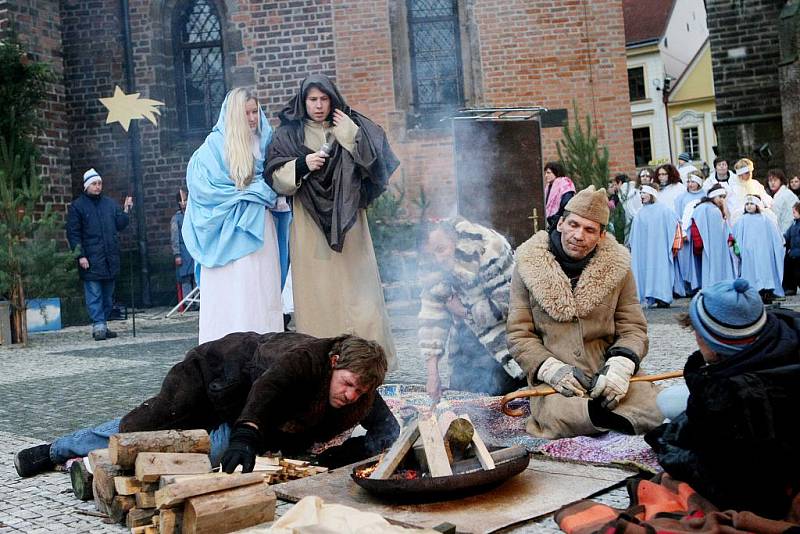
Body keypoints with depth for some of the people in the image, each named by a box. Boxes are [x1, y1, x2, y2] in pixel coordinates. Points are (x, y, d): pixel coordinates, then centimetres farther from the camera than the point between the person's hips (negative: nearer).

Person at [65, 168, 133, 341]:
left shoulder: (110, 203, 14)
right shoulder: (77, 206, 0)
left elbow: (120, 225, 16)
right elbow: (73, 233, -4)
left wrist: (126, 210, 0)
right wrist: (80, 255, -12)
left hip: (111, 258, 5)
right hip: (91, 260, -5)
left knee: (108, 294, 9)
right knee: (94, 294, -6)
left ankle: (103, 325, 17)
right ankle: (98, 325, -6)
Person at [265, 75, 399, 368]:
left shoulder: (351, 127, 12)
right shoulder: (288, 134, 9)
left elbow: (375, 162, 2)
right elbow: (275, 177, 3)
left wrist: (352, 135, -8)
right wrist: (302, 164, -13)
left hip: (348, 223, 1)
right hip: (309, 227, 0)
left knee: (357, 289, -5)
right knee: (316, 294, -4)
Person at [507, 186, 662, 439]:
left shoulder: (617, 266, 7)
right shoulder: (529, 266, 2)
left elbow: (633, 329, 7)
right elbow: (518, 335, 2)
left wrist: (620, 366, -15)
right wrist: (551, 369, -16)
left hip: (608, 374, 2)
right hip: (553, 380, -1)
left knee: (652, 407, -27)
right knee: (557, 414, -35)